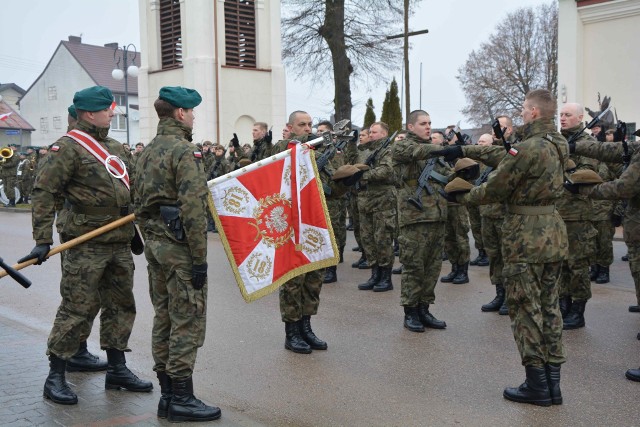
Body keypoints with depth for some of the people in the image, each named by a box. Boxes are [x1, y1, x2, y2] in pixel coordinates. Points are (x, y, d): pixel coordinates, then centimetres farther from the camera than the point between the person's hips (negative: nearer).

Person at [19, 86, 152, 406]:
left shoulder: (115, 147, 15)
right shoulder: (68, 147, -9)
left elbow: (129, 189, 25)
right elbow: (43, 193, -14)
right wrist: (43, 241, -19)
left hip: (120, 244, 8)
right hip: (87, 245, -8)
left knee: (120, 306, 13)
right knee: (77, 310, -3)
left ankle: (117, 370, 25)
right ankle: (55, 377, 9)